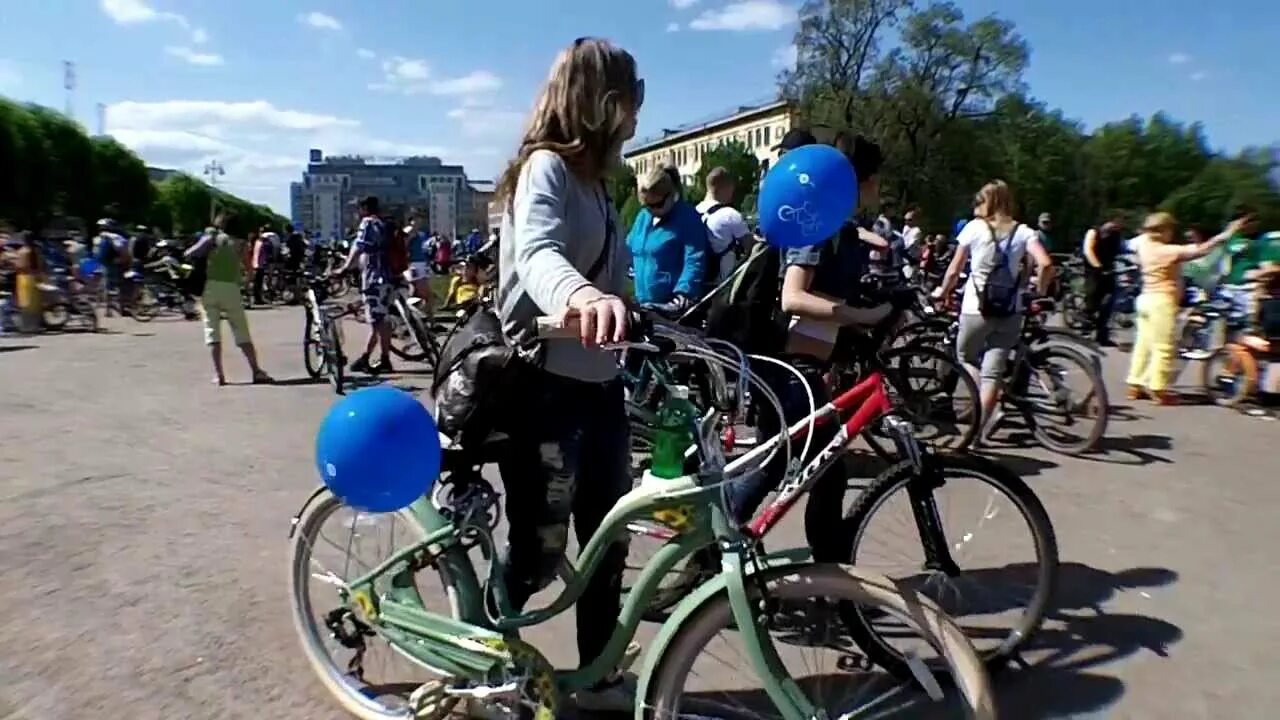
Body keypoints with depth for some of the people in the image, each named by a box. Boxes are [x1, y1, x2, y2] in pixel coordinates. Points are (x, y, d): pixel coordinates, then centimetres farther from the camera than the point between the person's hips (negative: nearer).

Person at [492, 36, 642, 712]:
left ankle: (600, 677, 32)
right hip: (544, 388, -9)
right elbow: (537, 254, -32)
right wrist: (581, 296, -53)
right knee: (539, 551, 3)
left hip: (599, 385, 9)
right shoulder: (545, 167, -11)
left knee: (608, 542, 14)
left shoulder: (592, 179, 18)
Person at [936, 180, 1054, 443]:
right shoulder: (1023, 231, 3)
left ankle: (987, 414, 1)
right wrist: (1039, 291, 6)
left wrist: (943, 291, 18)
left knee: (966, 358, 19)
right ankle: (979, 428, 2)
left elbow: (954, 271, 1)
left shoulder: (974, 227, -1)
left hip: (976, 310, -2)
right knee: (992, 372, 6)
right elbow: (1046, 264, -11)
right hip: (1009, 313, 2)